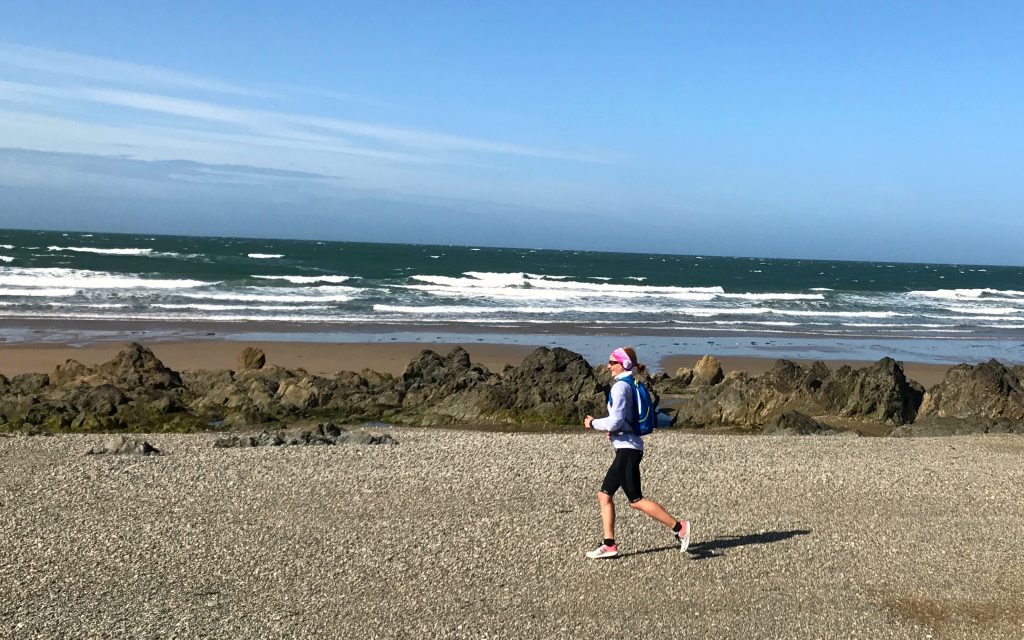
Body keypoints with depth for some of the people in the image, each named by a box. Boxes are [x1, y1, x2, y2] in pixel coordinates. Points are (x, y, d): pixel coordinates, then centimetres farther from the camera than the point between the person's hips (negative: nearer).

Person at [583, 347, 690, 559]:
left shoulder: (620, 386, -14)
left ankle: (678, 527, -1)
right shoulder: (633, 385, 14)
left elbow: (614, 421, -21)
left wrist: (593, 423, -4)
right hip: (627, 448, 10)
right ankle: (609, 545, 11)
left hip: (627, 449, -10)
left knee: (636, 500, -5)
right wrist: (614, 430, 13)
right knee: (604, 494, 10)